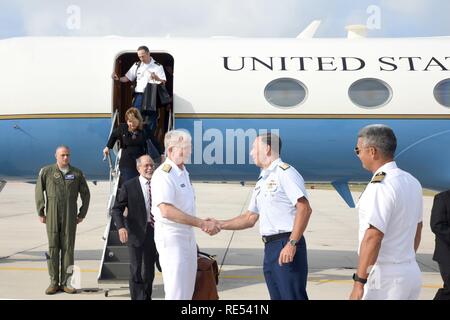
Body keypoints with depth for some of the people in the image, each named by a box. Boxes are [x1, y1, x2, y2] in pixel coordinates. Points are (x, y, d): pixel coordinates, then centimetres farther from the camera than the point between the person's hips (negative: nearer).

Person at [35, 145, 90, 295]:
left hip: (70, 217, 1)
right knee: (53, 248, 0)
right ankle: (54, 282, 6)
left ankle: (66, 282, 5)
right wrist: (40, 213, 1)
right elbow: (39, 192, 4)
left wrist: (82, 214, 8)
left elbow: (86, 194, 12)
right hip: (52, 216, -1)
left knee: (68, 248, 0)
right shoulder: (46, 172, 2)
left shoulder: (77, 173, 6)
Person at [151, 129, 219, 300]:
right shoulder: (164, 174, -18)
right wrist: (201, 223, -26)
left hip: (187, 234, 9)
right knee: (176, 291, -6)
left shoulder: (183, 172, 13)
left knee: (187, 290, 16)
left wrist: (203, 224, 8)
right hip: (171, 236, -9)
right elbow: (167, 211, -28)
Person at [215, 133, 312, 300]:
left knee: (293, 296, -9)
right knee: (277, 296, 12)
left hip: (287, 246, -9)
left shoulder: (284, 172, -8)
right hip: (270, 247, 9)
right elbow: (250, 218, 25)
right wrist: (220, 225, 16)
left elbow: (304, 209, -17)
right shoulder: (261, 181, 19)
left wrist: (292, 244, -22)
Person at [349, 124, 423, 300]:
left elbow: (373, 237, -23)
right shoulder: (412, 182, 11)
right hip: (412, 273, 9)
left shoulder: (380, 186, -18)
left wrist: (359, 282, -21)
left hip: (384, 278, -9)